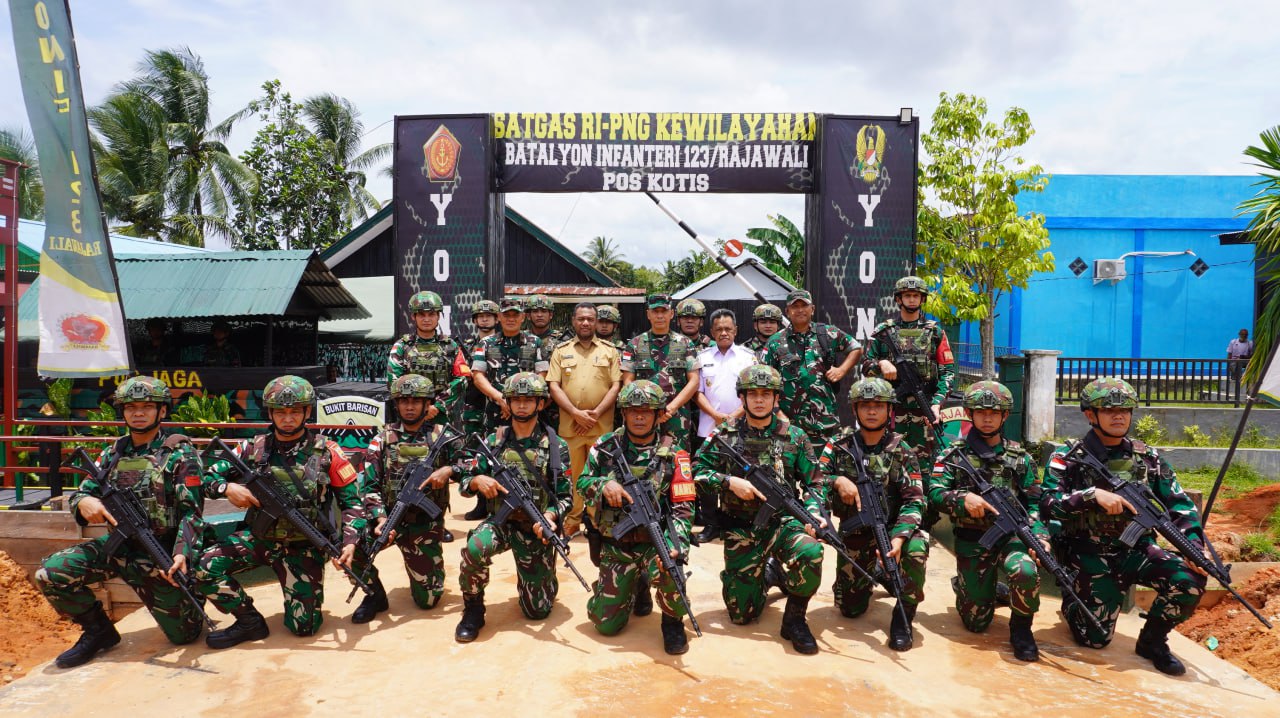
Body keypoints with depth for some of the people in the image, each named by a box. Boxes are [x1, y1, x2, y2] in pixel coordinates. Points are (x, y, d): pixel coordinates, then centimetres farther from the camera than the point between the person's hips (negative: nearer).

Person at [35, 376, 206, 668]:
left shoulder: (180, 454, -10)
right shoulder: (113, 453, 6)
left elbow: (191, 511, -16)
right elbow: (81, 494, 9)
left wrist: (182, 554, -31)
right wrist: (84, 502, -18)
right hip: (117, 545, 4)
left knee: (184, 634, -2)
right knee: (50, 573, -19)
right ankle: (98, 630, 5)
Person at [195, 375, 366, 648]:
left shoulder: (327, 453, -9)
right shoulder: (254, 448, -3)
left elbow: (352, 502, -6)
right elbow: (208, 477, 5)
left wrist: (350, 542, -20)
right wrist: (227, 487, -18)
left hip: (303, 548, -2)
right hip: (258, 538, 2)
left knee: (304, 626, -5)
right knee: (205, 568, -22)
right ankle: (249, 622, 1)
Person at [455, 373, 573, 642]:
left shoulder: (556, 447, -5)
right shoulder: (493, 441, 0)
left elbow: (565, 497, -4)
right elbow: (464, 484, 4)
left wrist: (550, 516, -24)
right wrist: (477, 480, -20)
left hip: (537, 529, 0)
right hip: (500, 520, 1)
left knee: (538, 611, 3)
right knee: (475, 548, -35)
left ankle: (536, 580, 39)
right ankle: (473, 609, -9)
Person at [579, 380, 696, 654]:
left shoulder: (672, 455, -6)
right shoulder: (606, 446, -1)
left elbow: (682, 508, -9)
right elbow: (582, 483, 6)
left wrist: (675, 545, -26)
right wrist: (604, 485, -17)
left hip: (655, 541, -2)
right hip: (616, 547, 2)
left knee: (665, 567, -37)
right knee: (606, 623, 2)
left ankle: (673, 621, -4)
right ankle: (636, 586, 34)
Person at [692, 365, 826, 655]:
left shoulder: (794, 437, 1)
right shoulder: (724, 434, -1)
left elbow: (814, 483, 4)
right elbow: (697, 470, -1)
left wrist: (813, 514, -14)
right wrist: (730, 481, -16)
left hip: (783, 521, 0)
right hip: (740, 530, 0)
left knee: (811, 552, -35)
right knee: (742, 614, 1)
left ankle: (795, 618, -7)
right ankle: (766, 576, 36)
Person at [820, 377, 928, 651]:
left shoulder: (901, 451, -9)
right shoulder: (840, 444, -4)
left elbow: (914, 500, -16)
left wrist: (898, 538, -31)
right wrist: (838, 480, -27)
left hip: (893, 525, -1)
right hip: (854, 532, 2)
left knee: (916, 549, -36)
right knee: (850, 608, 3)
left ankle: (903, 616, -13)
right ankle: (872, 573, 37)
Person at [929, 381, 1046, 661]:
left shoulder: (1019, 457, 5)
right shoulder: (954, 454, 0)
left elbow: (1035, 503, 2)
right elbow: (934, 493, -9)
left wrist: (1040, 537, -14)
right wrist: (963, 498, -27)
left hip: (1011, 535, 1)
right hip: (971, 541, -1)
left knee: (1025, 571, -35)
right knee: (976, 622, 1)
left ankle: (1020, 627, -4)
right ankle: (963, 586, 37)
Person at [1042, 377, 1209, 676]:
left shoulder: (1147, 458, 3)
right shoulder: (1069, 458, -8)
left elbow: (1181, 506, 2)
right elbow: (1047, 505, -19)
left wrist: (1195, 546, -13)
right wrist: (1093, 495, -30)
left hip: (1135, 550, 4)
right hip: (1088, 553, -4)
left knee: (1190, 578, -23)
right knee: (1096, 637, -9)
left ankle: (1152, 640, 3)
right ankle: (1072, 603, 27)